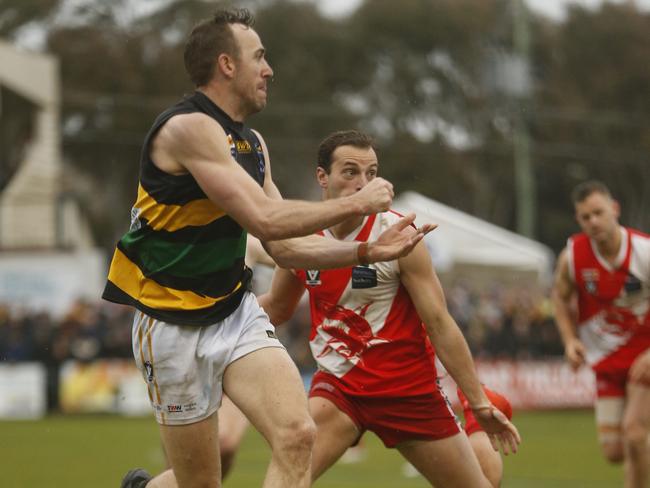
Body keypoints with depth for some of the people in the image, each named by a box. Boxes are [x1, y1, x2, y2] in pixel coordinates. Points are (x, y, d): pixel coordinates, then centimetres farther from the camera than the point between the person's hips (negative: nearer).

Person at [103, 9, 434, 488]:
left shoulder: (252, 143, 10)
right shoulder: (188, 127, -18)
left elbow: (287, 247, 12)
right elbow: (266, 219, -24)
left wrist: (368, 250, 0)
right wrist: (356, 204, -15)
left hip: (236, 312, 7)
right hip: (175, 327, -7)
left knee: (297, 435, -16)